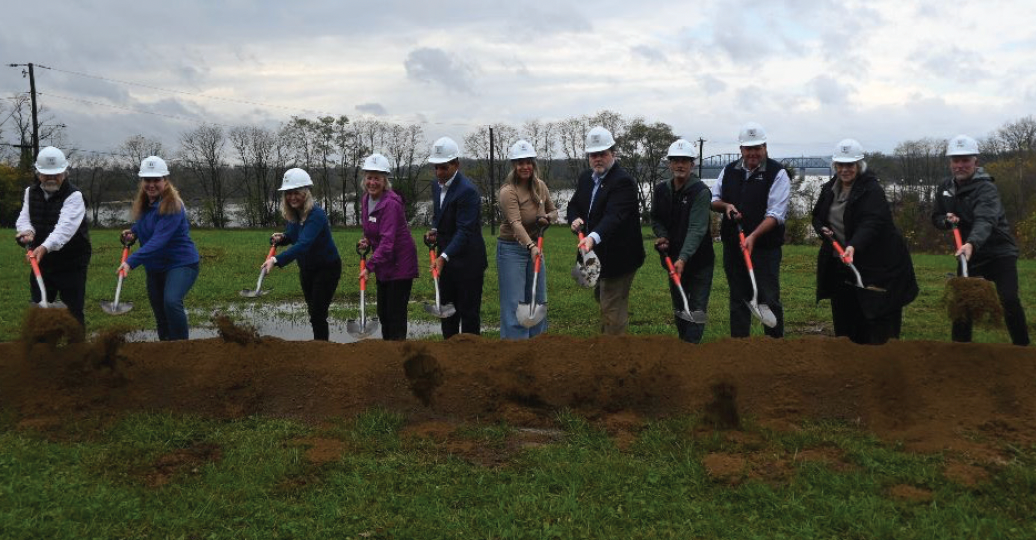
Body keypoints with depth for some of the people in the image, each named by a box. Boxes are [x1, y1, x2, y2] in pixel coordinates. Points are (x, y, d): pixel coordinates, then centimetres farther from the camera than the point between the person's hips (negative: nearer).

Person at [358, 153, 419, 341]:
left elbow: (387, 241, -28)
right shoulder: (366, 201, 5)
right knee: (383, 311, 14)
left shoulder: (390, 204, -22)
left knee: (396, 312, -6)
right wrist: (367, 241, -2)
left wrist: (370, 266, -33)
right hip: (383, 264, 9)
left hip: (400, 263, -9)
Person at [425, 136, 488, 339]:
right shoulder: (436, 185, 6)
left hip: (468, 261, -8)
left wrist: (444, 256, -35)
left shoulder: (467, 191, -21)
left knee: (469, 312, 1)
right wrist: (434, 231, 1)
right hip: (446, 258, 8)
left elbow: (464, 230, -26)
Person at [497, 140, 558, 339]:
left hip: (534, 247, 7)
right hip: (512, 249, -7)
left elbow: (554, 211, 15)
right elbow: (516, 223, -31)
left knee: (538, 300, 13)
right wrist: (531, 246, -46)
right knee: (514, 303, -6)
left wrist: (547, 218, -9)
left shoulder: (540, 186, 3)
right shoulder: (508, 191, -18)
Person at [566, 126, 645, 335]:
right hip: (597, 254, 9)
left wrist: (594, 237, -51)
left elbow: (614, 215, -34)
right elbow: (574, 205, 17)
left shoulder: (623, 181, -20)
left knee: (612, 307, -5)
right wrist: (574, 219, -8)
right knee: (602, 298, 25)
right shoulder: (585, 178, 7)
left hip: (618, 256, -9)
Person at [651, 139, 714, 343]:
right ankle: (683, 341, 30)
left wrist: (683, 258, -35)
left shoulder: (701, 191, -17)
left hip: (698, 260, -6)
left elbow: (697, 229, -26)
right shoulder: (661, 190, 1)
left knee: (697, 308, -4)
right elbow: (656, 219, 16)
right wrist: (662, 236, -5)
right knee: (678, 307, 16)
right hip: (673, 259, 6)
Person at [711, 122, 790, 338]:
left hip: (765, 247, -5)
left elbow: (775, 214, -14)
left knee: (769, 299, -2)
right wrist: (725, 206, -5)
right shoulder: (729, 171, 9)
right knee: (738, 298, 12)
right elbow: (713, 199, 18)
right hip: (732, 246, 5)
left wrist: (753, 236, -26)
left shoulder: (777, 173, -6)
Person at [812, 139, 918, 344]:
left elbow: (871, 222, -29)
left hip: (875, 264, -7)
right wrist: (822, 229, -5)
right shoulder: (829, 189, 7)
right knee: (843, 318, 14)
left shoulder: (872, 190, -16)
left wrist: (854, 246, -45)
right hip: (839, 261, 7)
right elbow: (817, 216, 18)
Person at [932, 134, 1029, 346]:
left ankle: (1022, 347, -3)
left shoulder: (985, 188, -21)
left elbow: (985, 220, -39)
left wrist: (972, 244, -58)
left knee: (1009, 301, -17)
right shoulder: (945, 188, 1)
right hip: (968, 254, 6)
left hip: (999, 253, -6)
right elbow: (936, 217, 13)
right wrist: (947, 220, -12)